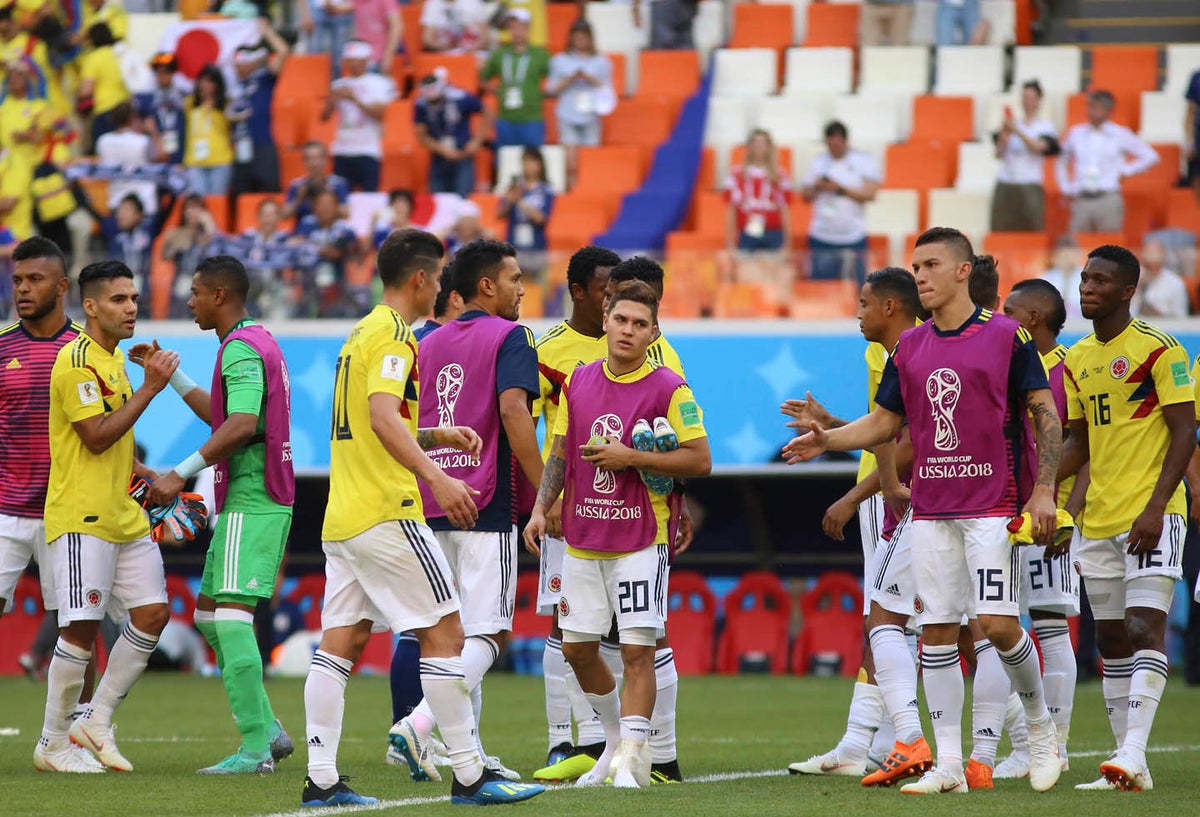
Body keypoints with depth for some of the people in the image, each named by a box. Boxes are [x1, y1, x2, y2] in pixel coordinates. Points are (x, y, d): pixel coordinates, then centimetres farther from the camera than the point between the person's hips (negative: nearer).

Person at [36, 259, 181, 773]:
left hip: (125, 516, 9)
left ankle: (96, 722, 10)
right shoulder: (77, 360, -11)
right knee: (83, 626, -8)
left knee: (153, 612, 1)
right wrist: (149, 389, -16)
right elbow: (96, 437, -19)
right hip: (82, 516, -9)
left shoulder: (113, 359, 18)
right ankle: (52, 743, 2)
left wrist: (152, 478, 17)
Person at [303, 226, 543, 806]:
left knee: (340, 640, 5)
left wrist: (437, 437, 18)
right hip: (386, 514, -9)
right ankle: (468, 775, -4)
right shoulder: (393, 335, -10)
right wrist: (437, 477, -32)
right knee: (444, 632, -4)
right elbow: (383, 417, -25)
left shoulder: (362, 334, 19)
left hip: (342, 517, 10)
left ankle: (321, 779, 1)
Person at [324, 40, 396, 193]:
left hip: (368, 151, -4)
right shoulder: (339, 85, 13)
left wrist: (354, 99, -16)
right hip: (341, 151, 4)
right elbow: (324, 117, 11)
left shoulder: (378, 83, 1)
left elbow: (378, 114, -10)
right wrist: (331, 101, -8)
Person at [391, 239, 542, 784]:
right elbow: (513, 410, -18)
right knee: (486, 636, -8)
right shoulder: (509, 337, -4)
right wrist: (544, 490, -17)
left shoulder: (429, 343, 17)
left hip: (432, 504, 7)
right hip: (487, 504, -7)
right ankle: (417, 726, -25)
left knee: (454, 633, 14)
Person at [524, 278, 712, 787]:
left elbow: (700, 460, -11)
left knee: (638, 650, -9)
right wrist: (541, 509, 4)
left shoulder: (669, 389, -7)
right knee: (577, 648, 9)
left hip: (641, 540, -5)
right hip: (581, 539, 5)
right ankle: (618, 740, 28)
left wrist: (630, 458, -17)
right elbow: (560, 455, 16)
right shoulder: (577, 383, 8)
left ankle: (633, 758, -6)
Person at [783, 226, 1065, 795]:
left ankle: (1040, 724, 11)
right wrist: (827, 439, -2)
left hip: (993, 504, -5)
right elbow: (884, 423, 15)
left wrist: (1044, 490, -10)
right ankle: (948, 765, 5)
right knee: (936, 630, 1)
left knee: (996, 622, -13)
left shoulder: (1007, 336, -3)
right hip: (931, 508, 5)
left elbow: (1045, 413, -2)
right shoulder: (909, 348, 11)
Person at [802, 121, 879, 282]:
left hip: (853, 238, -2)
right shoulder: (818, 163, 11)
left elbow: (870, 194, -8)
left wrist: (840, 189, -15)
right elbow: (806, 197, 11)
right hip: (822, 238, 2)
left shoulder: (864, 161, 2)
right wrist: (816, 187, -10)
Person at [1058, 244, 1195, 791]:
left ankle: (1132, 752, -25)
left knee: (1145, 628, -17)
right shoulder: (1078, 360, 13)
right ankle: (1131, 767, 11)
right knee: (1111, 640, 7)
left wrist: (1155, 508, -20)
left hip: (1151, 516, -7)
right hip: (1098, 520, 7)